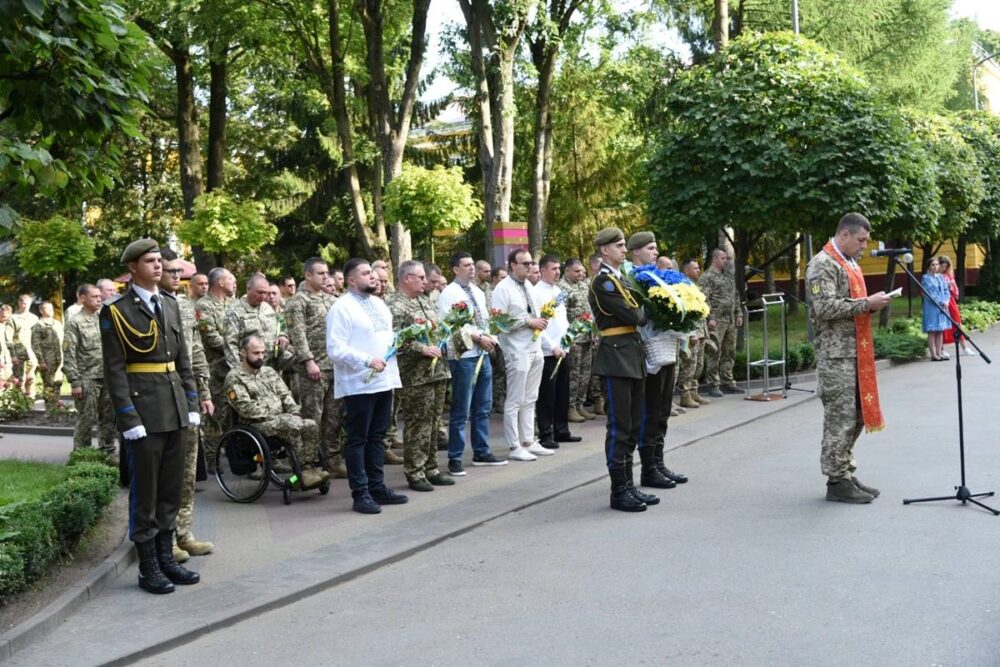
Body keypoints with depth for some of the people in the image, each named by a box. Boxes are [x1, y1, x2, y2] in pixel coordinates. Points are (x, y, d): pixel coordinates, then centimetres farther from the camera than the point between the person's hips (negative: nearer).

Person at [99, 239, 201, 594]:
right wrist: (129, 418, -15)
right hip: (142, 406, -6)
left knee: (172, 486, 11)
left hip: (175, 407, 6)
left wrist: (191, 402, 9)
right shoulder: (116, 311, -6)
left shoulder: (170, 305, 13)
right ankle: (148, 567, 11)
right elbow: (114, 370, -10)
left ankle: (166, 556, 23)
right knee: (145, 489, 1)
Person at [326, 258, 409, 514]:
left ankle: (376, 486, 22)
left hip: (384, 380, 8)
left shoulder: (378, 304, 16)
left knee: (377, 436, 14)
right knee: (358, 440, 0)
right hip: (359, 384, -8)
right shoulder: (342, 307, -10)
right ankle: (360, 493, 5)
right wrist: (367, 361, -23)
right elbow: (335, 349, -16)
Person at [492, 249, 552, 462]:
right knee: (515, 401, -1)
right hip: (517, 351, -8)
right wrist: (528, 321, -17)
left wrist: (541, 320, 2)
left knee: (530, 400, 14)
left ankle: (528, 442, 22)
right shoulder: (503, 289, -11)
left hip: (535, 349, 8)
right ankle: (514, 447, 5)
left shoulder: (529, 286, 14)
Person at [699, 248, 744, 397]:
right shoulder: (707, 277, -5)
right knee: (714, 353, -5)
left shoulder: (729, 275, 18)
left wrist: (738, 314, 14)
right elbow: (704, 299, -12)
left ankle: (727, 383, 17)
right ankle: (713, 385, -1)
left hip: (731, 321, 7)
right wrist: (710, 318, -19)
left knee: (729, 352, 9)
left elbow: (735, 297, 23)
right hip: (716, 321, -7)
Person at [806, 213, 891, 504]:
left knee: (857, 415, 13)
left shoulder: (851, 263, 18)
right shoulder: (822, 264, -12)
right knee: (840, 417, -5)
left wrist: (873, 303, 7)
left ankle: (847, 473, 22)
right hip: (835, 353, -9)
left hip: (856, 350, 9)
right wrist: (866, 303, -19)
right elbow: (825, 307, -22)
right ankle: (837, 481, 3)